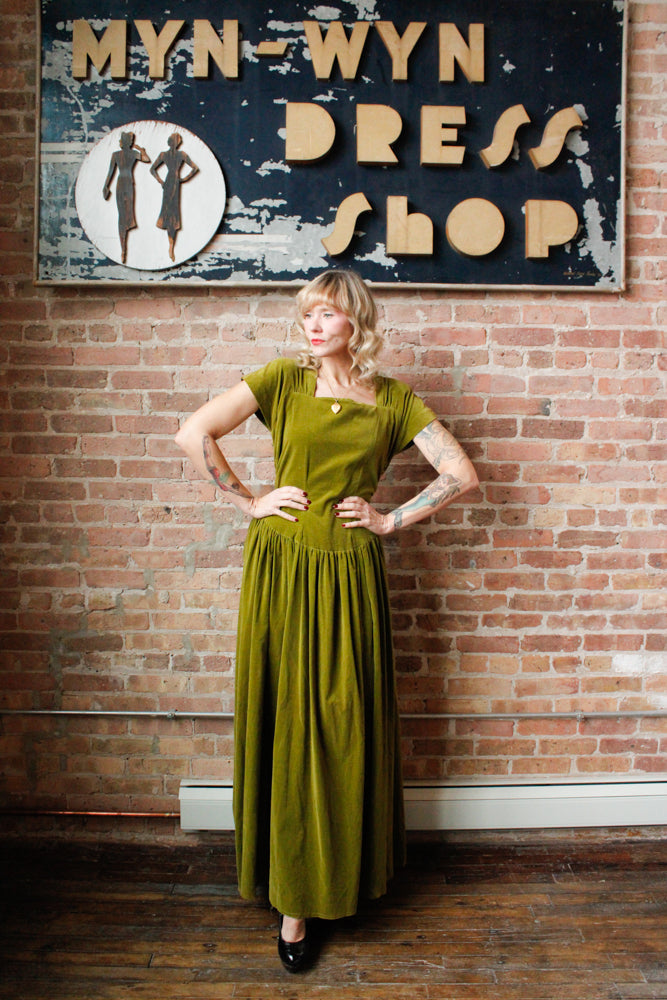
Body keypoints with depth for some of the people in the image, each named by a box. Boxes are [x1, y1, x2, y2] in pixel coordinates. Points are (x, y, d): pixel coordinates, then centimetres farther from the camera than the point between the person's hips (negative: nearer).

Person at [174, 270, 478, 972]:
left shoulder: (393, 400, 6)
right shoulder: (283, 380, 4)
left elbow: (461, 474, 4)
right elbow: (194, 434, -3)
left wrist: (391, 520, 0)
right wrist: (249, 500, -4)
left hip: (349, 574, 1)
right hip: (279, 568, 0)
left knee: (344, 727, 8)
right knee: (286, 724, 5)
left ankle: (342, 875, 30)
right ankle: (293, 899, 20)